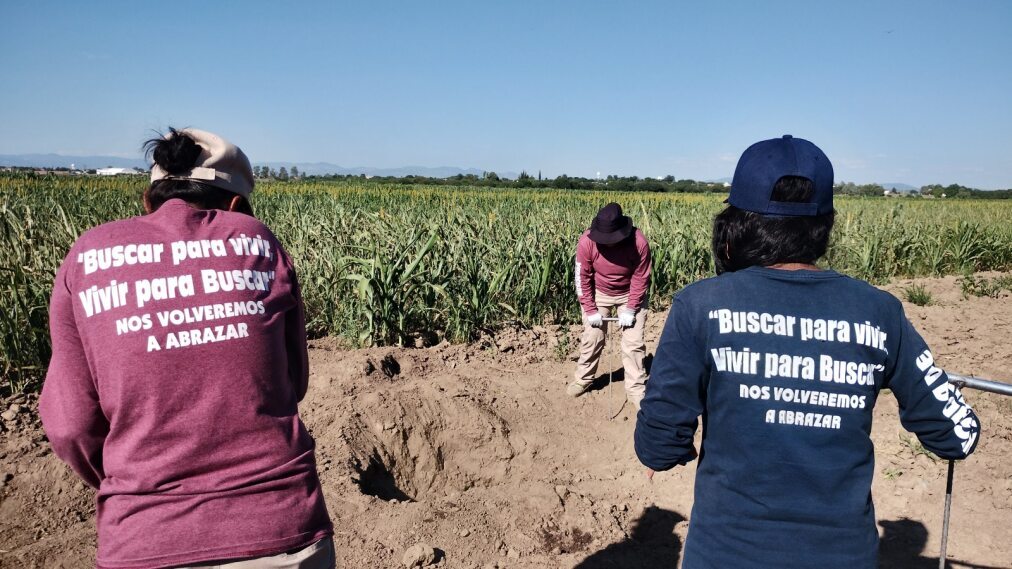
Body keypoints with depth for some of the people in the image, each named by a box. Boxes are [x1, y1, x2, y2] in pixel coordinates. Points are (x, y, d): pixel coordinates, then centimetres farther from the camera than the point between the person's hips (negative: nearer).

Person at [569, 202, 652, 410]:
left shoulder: (639, 242, -29)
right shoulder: (587, 241, -27)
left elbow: (641, 278, -16)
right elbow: (582, 278, -15)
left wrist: (629, 310, -17)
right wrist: (590, 310, -14)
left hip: (630, 295, -1)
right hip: (598, 294, 1)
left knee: (633, 343, -3)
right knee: (591, 338, 5)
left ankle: (636, 389, 7)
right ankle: (583, 379, 24)